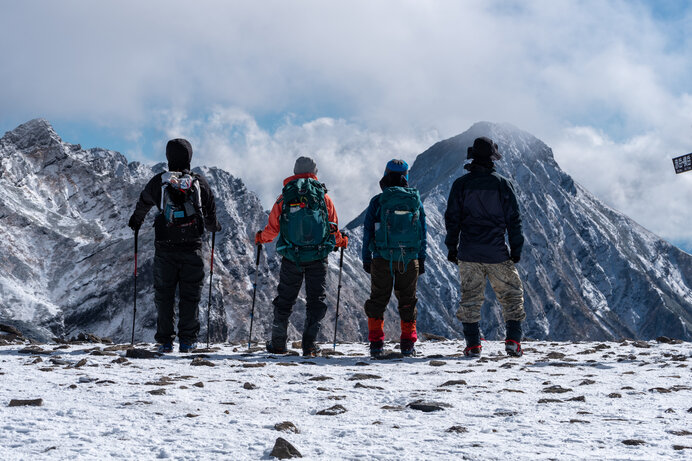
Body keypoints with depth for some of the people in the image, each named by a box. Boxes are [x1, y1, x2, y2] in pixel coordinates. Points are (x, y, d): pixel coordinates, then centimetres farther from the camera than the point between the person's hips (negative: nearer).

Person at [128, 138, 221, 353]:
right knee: (190, 294, 7)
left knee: (164, 295, 7)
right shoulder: (200, 182, 1)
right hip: (192, 247, 0)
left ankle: (165, 341, 6)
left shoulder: (158, 182, 1)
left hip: (165, 248, 0)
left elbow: (143, 204, 18)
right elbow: (210, 213, 10)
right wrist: (214, 227, 33)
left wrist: (135, 221, 39)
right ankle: (187, 340, 6)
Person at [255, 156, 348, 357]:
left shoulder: (284, 197, 1)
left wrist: (261, 238, 24)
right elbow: (333, 227, 3)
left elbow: (273, 228, 3)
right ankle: (309, 345, -1)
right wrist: (340, 241, 25)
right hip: (318, 258, -1)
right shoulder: (323, 197, 0)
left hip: (291, 258, 1)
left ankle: (278, 343, 20)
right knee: (316, 300, 6)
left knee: (285, 300, 13)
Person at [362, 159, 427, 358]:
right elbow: (422, 233, 7)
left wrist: (366, 259, 6)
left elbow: (368, 232, -2)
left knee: (378, 299, 7)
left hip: (382, 259, -2)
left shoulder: (377, 201, -4)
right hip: (410, 259, 2)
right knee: (407, 299, 12)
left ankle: (376, 342, 1)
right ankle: (408, 343, 11)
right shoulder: (415, 200, 3)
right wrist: (422, 260, 13)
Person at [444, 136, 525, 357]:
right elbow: (513, 218, 0)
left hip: (469, 252, 1)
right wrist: (516, 248, 7)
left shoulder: (461, 184, 0)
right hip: (497, 252, -1)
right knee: (511, 294, 10)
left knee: (470, 297, 7)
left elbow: (452, 217, 1)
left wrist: (452, 247, 9)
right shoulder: (503, 184, -1)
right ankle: (513, 339, 1)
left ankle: (473, 344, 4)